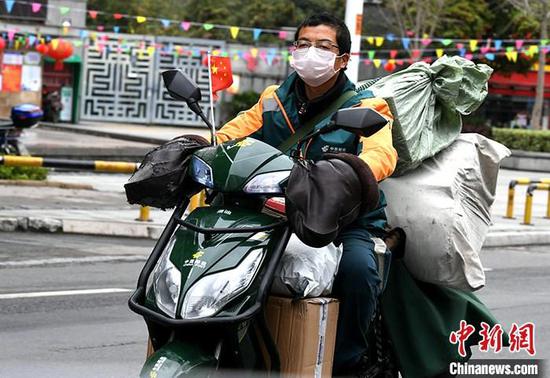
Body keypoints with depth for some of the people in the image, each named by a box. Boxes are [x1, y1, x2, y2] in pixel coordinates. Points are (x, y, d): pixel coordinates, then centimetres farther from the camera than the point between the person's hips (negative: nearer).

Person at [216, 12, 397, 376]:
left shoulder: (366, 108, -3)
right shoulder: (274, 101, 12)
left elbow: (381, 153, -22)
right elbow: (229, 136, 6)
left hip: (347, 223, -4)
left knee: (358, 266, -35)